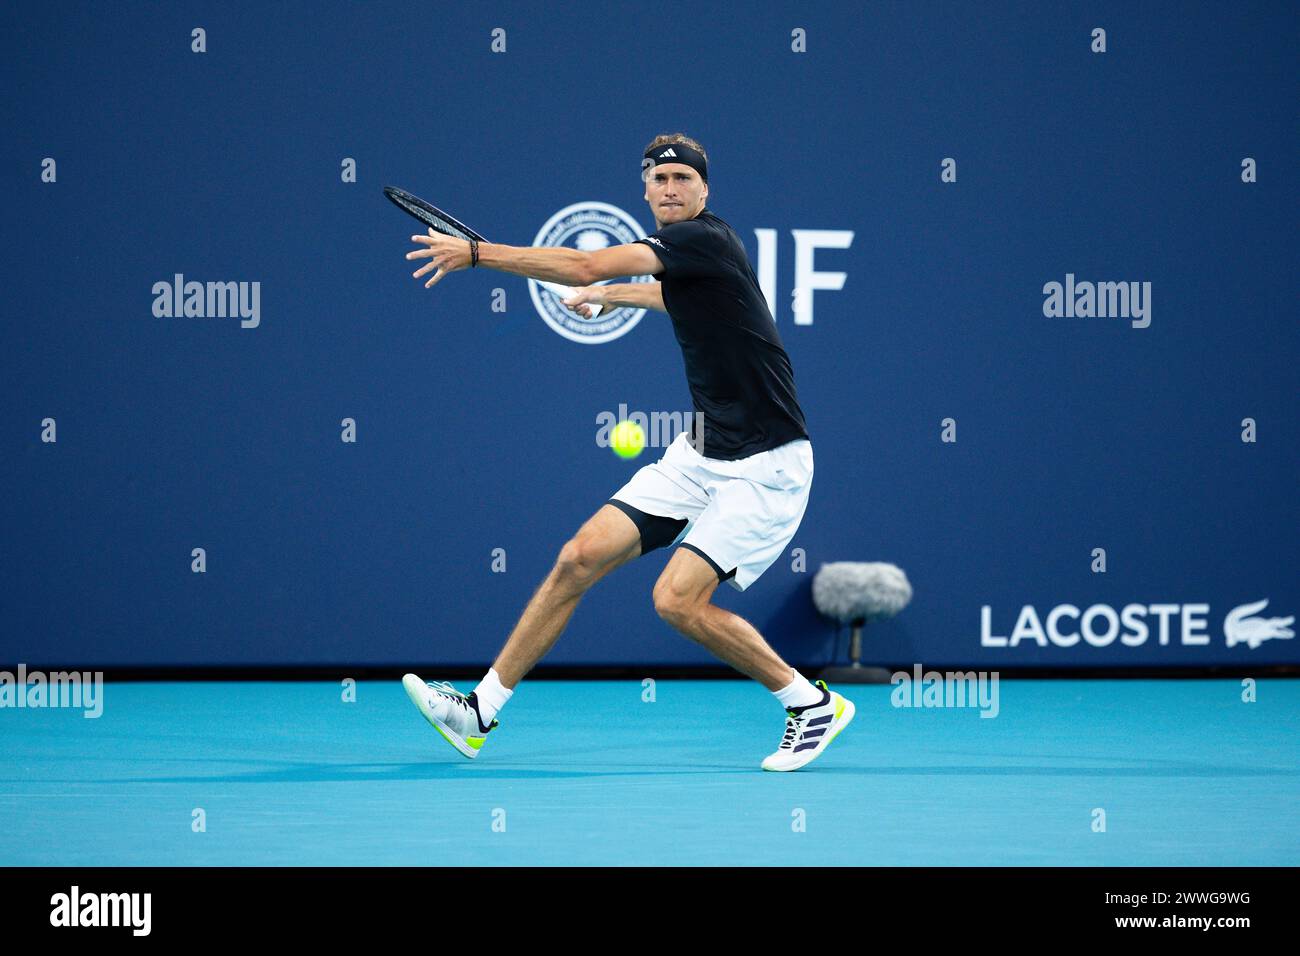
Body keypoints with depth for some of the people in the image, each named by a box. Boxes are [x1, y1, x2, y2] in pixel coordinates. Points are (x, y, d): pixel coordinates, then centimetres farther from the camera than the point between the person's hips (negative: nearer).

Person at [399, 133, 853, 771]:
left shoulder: (705, 239, -16)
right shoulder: (674, 252, 11)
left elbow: (586, 266, -25)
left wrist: (475, 253, -21)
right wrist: (611, 295, 51)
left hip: (766, 467, -9)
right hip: (702, 451, 9)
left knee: (678, 598, -21)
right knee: (581, 557, -1)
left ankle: (814, 704, -2)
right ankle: (480, 711, 5)